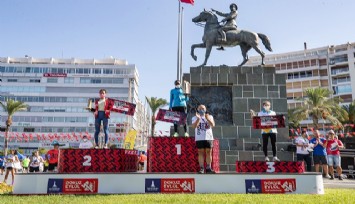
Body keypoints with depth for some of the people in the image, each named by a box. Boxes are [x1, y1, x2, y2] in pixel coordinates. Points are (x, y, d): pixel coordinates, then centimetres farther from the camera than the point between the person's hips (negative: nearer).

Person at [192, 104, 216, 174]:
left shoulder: (209, 116, 12)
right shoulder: (195, 118, 9)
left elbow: (212, 125, -5)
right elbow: (194, 126, -9)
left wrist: (207, 119, -20)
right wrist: (198, 118, -20)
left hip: (208, 137, 1)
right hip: (199, 138, -1)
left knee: (209, 152, 0)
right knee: (201, 153, -2)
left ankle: (208, 168, 5)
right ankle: (201, 168, 0)